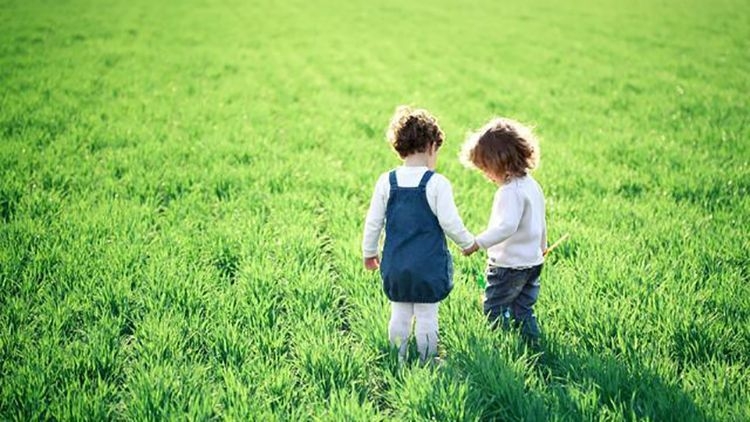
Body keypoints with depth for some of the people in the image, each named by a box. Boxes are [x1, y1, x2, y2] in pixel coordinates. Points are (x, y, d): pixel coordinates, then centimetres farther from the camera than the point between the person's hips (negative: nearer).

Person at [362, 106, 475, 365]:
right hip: (429, 265, -3)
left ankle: (398, 361, 23)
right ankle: (428, 362, 18)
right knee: (427, 317, 8)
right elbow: (450, 223, -10)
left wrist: (369, 252, 17)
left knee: (400, 315, 14)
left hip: (395, 265, 4)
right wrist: (468, 243, 9)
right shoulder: (437, 183, -13)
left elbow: (373, 222, 3)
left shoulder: (386, 181, -2)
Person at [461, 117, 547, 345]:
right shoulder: (532, 185, 9)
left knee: (494, 309, 2)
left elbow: (506, 226, -33)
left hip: (509, 264, -9)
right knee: (523, 310, 15)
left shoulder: (510, 191, -22)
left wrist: (477, 243, -33)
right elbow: (541, 222, 20)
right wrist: (541, 245, 35)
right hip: (533, 260, 9)